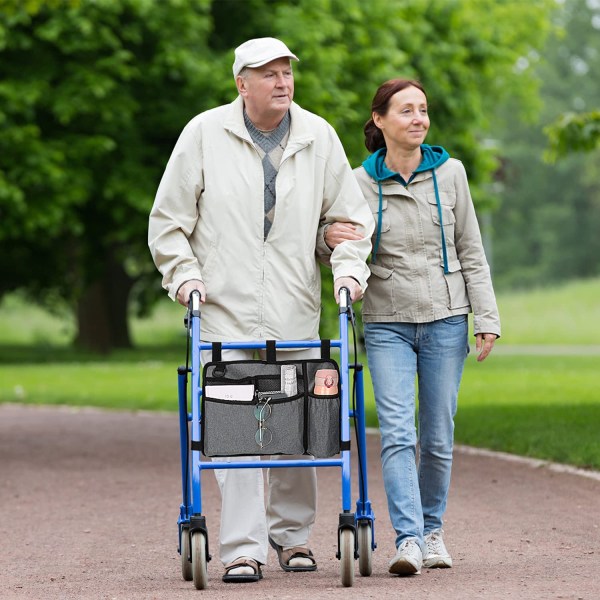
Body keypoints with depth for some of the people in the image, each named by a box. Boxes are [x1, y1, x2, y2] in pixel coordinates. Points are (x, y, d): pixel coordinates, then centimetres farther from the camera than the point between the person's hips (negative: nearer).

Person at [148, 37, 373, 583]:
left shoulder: (318, 137, 7)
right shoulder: (204, 134, 1)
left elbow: (347, 214, 14)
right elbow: (168, 220, 5)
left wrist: (349, 267, -2)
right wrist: (184, 274, -5)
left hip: (295, 312, 2)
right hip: (225, 310, -2)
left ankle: (292, 532, 24)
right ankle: (242, 548, -6)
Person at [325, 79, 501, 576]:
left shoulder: (449, 173, 3)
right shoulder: (359, 183, 0)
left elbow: (471, 253, 7)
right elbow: (342, 255, 9)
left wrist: (486, 317, 1)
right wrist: (330, 239, -14)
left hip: (445, 320, 1)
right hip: (388, 324, -1)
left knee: (438, 437, 5)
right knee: (397, 433, -13)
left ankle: (432, 530, 22)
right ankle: (408, 538, -17)